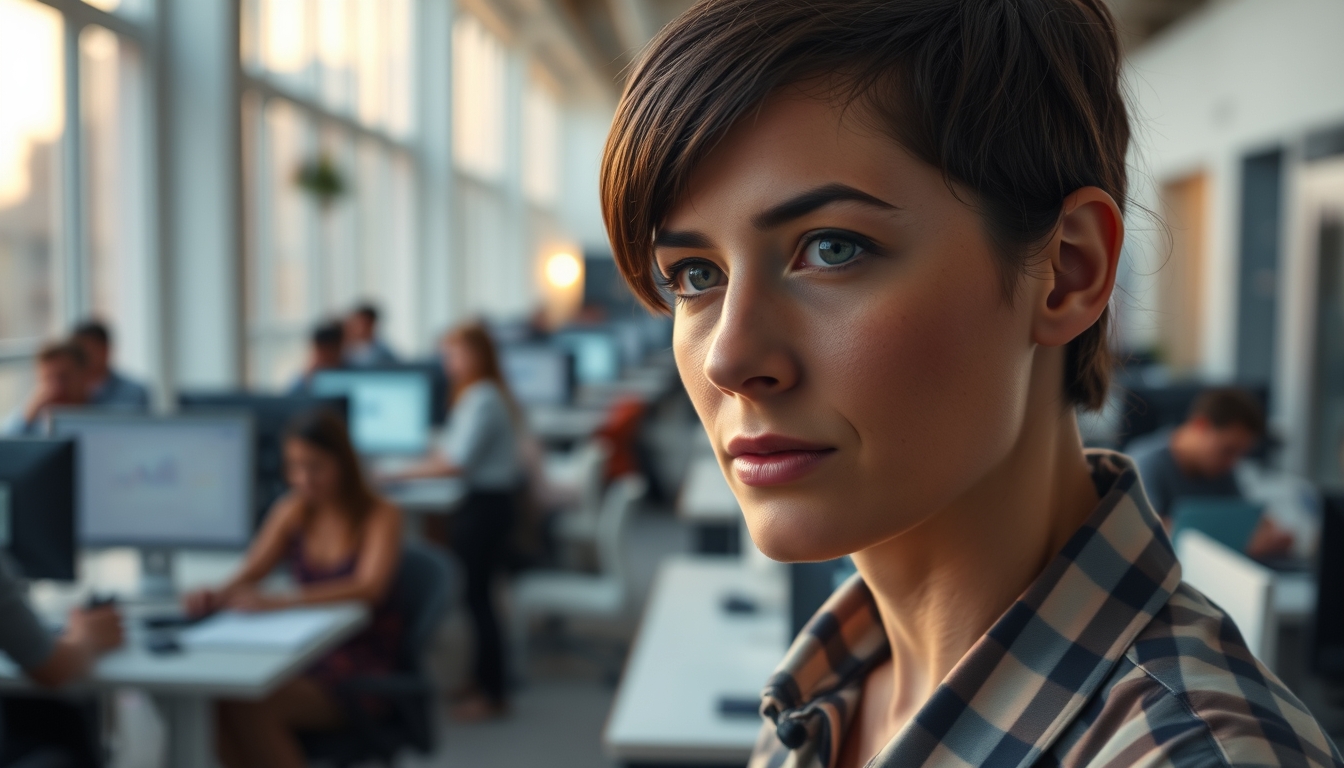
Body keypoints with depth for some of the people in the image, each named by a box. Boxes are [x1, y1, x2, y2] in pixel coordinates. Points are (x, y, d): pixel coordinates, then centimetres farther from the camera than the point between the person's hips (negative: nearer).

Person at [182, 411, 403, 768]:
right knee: (218, 704, -24)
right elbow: (248, 574, 2)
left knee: (254, 708, -28)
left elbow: (369, 587, -25)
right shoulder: (292, 511, 8)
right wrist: (215, 596, -22)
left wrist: (282, 601, -37)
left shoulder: (381, 516, -8)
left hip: (359, 659, -5)